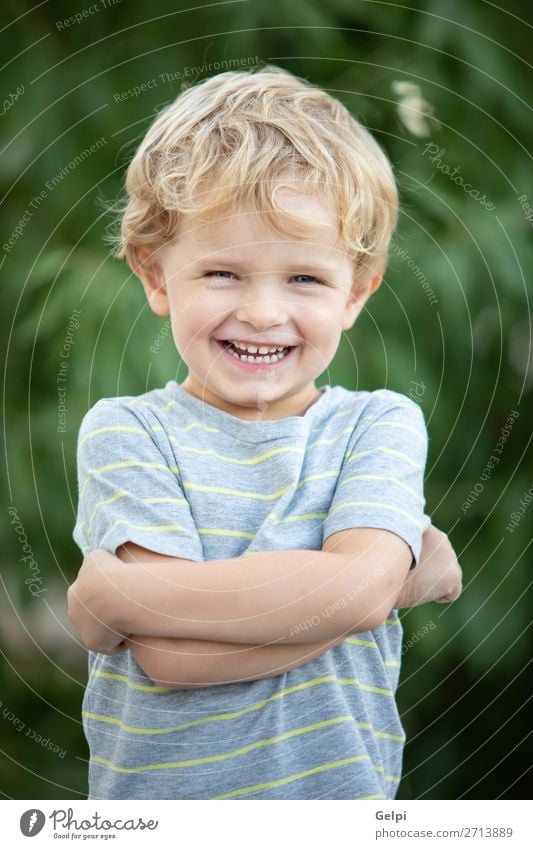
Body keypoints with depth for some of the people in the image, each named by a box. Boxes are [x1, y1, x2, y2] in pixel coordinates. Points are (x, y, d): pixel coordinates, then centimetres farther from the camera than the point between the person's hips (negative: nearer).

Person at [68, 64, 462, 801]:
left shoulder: (382, 424, -6)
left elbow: (358, 588, -23)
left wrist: (114, 594, -21)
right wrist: (409, 575, -21)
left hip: (341, 790, 1)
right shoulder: (125, 432, -11)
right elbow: (171, 654, -21)